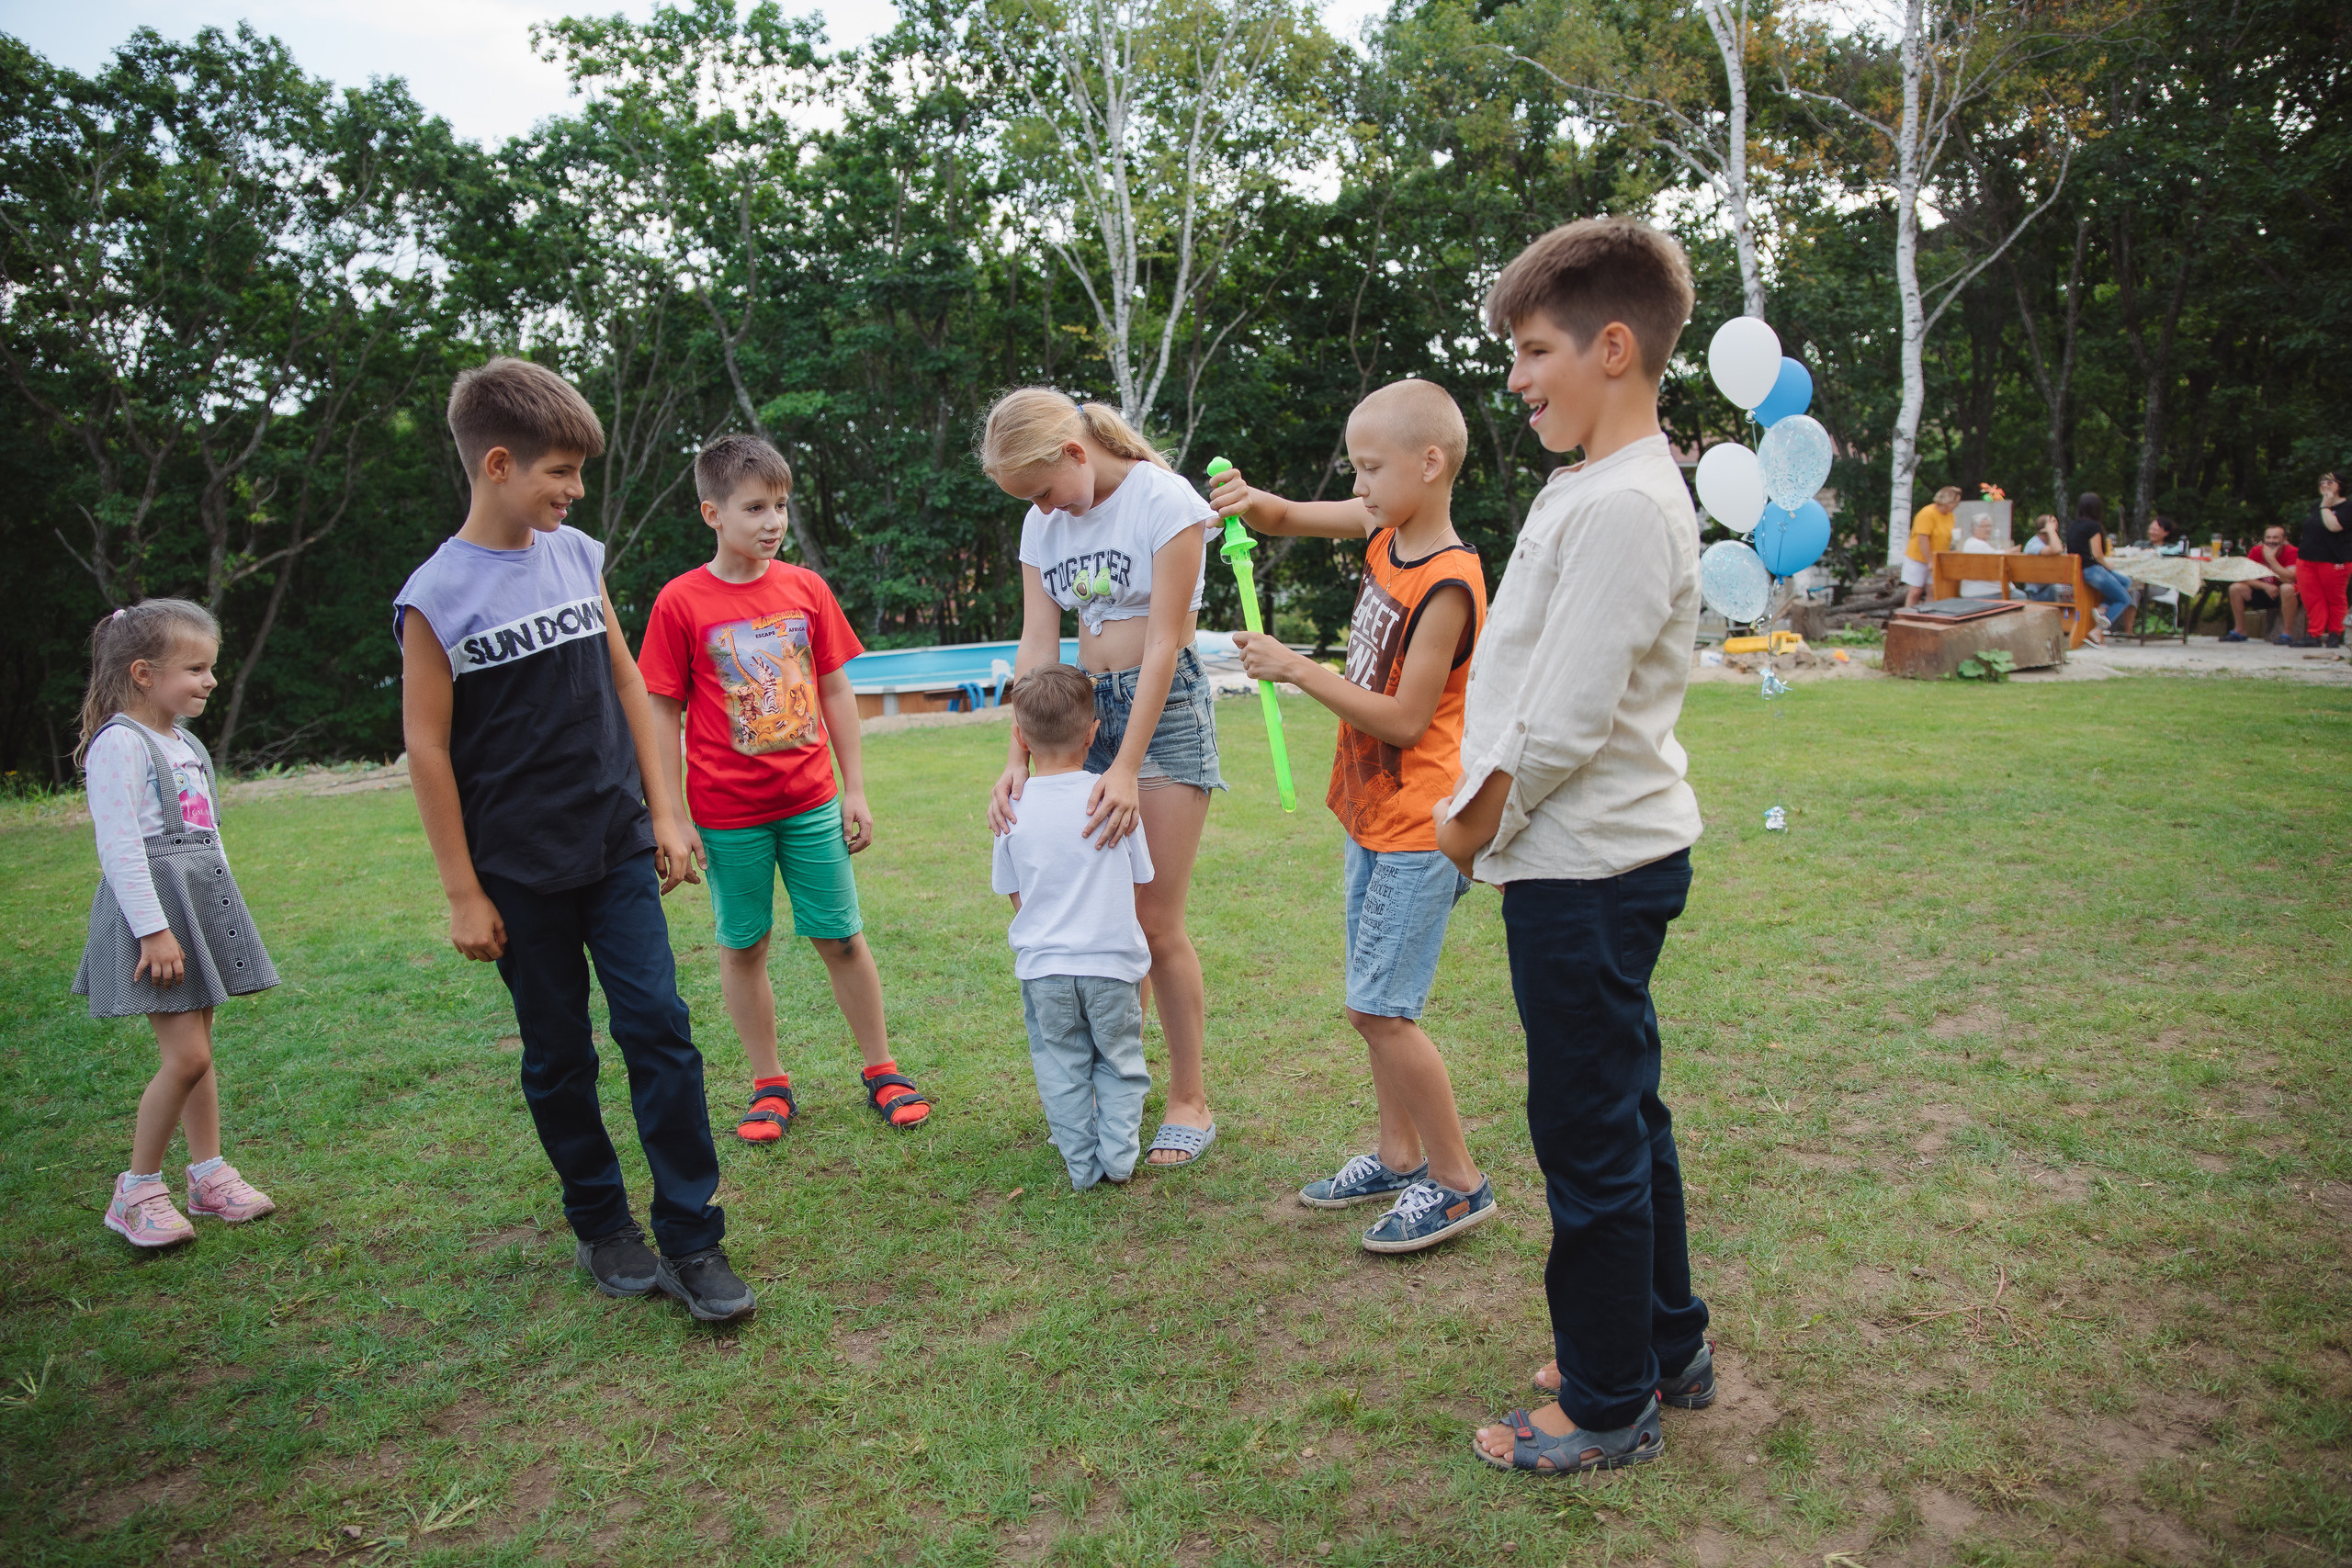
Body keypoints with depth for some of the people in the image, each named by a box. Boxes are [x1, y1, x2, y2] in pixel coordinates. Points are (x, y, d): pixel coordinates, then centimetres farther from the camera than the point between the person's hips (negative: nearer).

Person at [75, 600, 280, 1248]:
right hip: (151, 906, -8)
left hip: (203, 903, 9)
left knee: (197, 1048, 12)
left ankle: (209, 1174, 20)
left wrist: (215, 915, 23)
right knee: (186, 1055, -10)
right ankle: (136, 1191, 5)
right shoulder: (119, 744, -13)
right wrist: (153, 929, -22)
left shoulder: (185, 744, 15)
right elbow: (119, 846, -19)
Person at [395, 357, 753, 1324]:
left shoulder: (577, 556, 5)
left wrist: (664, 813, 7)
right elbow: (427, 747, -8)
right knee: (558, 1058, 9)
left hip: (618, 851, 3)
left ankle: (691, 1241, 6)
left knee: (658, 1026, -3)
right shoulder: (435, 597, -9)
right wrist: (463, 893, -7)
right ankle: (601, 1227, 27)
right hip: (520, 874, -3)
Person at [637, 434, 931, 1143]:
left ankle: (882, 1071, 21)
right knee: (742, 947, 9)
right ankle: (770, 1087, 24)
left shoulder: (806, 588, 2)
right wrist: (673, 817, -6)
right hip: (726, 814, -2)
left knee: (841, 936, 7)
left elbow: (835, 692, 8)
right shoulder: (680, 602, -6)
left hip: (811, 803, 2)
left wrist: (855, 789, 6)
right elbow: (663, 713, -3)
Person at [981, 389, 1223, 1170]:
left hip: (1165, 707, -6)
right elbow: (1037, 644, 2)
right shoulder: (1044, 524, 8)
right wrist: (1019, 758, -10)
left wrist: (1127, 768, -21)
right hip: (1085, 708, 6)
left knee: (1156, 920, -6)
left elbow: (1164, 642, -16)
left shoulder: (1163, 500, -11)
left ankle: (1190, 1102, 8)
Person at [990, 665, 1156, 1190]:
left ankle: (1082, 1163, 18)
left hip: (1043, 966, 1)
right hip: (1113, 961, 0)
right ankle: (1118, 1155, 16)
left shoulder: (1013, 809, -4)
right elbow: (1142, 880, 1)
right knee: (1119, 1061, 17)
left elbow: (1016, 896, 5)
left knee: (1062, 1068, 15)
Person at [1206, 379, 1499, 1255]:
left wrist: (1297, 670, -18)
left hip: (1416, 829, -9)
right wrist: (1251, 503, -7)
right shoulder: (1383, 530, 5)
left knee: (1380, 1008, -8)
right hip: (1370, 819, 9)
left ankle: (1457, 1182, 7)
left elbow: (1404, 720, -21)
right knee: (1375, 1003, 15)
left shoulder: (1448, 586, -20)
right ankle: (1401, 1157, 30)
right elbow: (1289, 519, 16)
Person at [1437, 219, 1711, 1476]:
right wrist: (1487, 804, 5)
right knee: (1623, 1113, 21)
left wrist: (1476, 826, -9)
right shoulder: (1594, 488, 12)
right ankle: (1667, 1346, 38)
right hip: (1602, 856, 10)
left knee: (1589, 1136, 3)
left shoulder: (1622, 505, -20)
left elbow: (1566, 724, -23)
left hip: (1585, 869, -10)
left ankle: (1608, 1411, 21)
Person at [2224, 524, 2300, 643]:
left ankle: (2287, 633, -29)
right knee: (2236, 588, -14)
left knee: (2287, 588, -37)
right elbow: (2247, 578, -8)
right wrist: (2265, 586, -25)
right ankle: (2239, 631, -5)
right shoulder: (2256, 551, -4)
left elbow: (2289, 579, -30)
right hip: (2264, 592, 4)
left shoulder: (2292, 552, -15)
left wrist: (2271, 559, -29)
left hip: (2284, 596, -4)